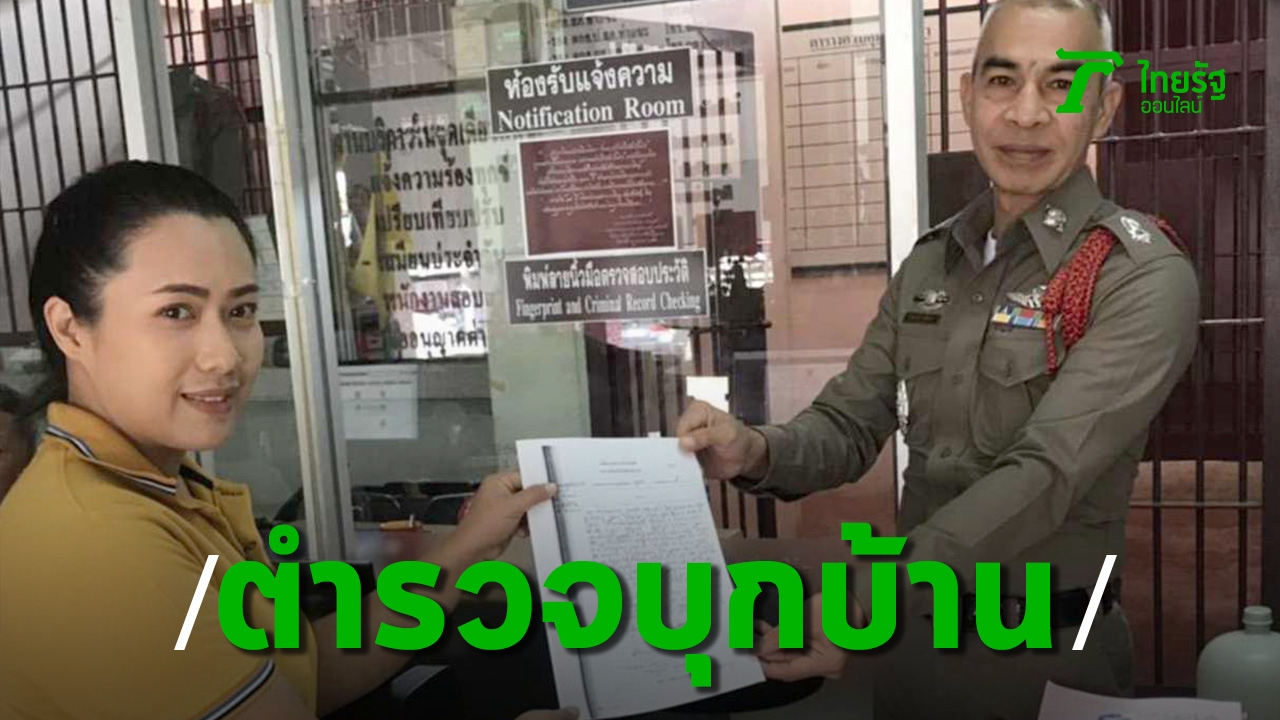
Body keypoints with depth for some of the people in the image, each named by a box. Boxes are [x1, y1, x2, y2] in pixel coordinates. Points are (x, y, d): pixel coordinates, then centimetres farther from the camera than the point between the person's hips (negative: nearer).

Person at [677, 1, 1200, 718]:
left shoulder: (1144, 278, -16)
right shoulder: (930, 263, 2)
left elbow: (1043, 476, -26)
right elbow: (850, 424, 1)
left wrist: (861, 605, -35)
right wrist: (758, 452, -21)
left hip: (1046, 654, -4)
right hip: (913, 633, 5)